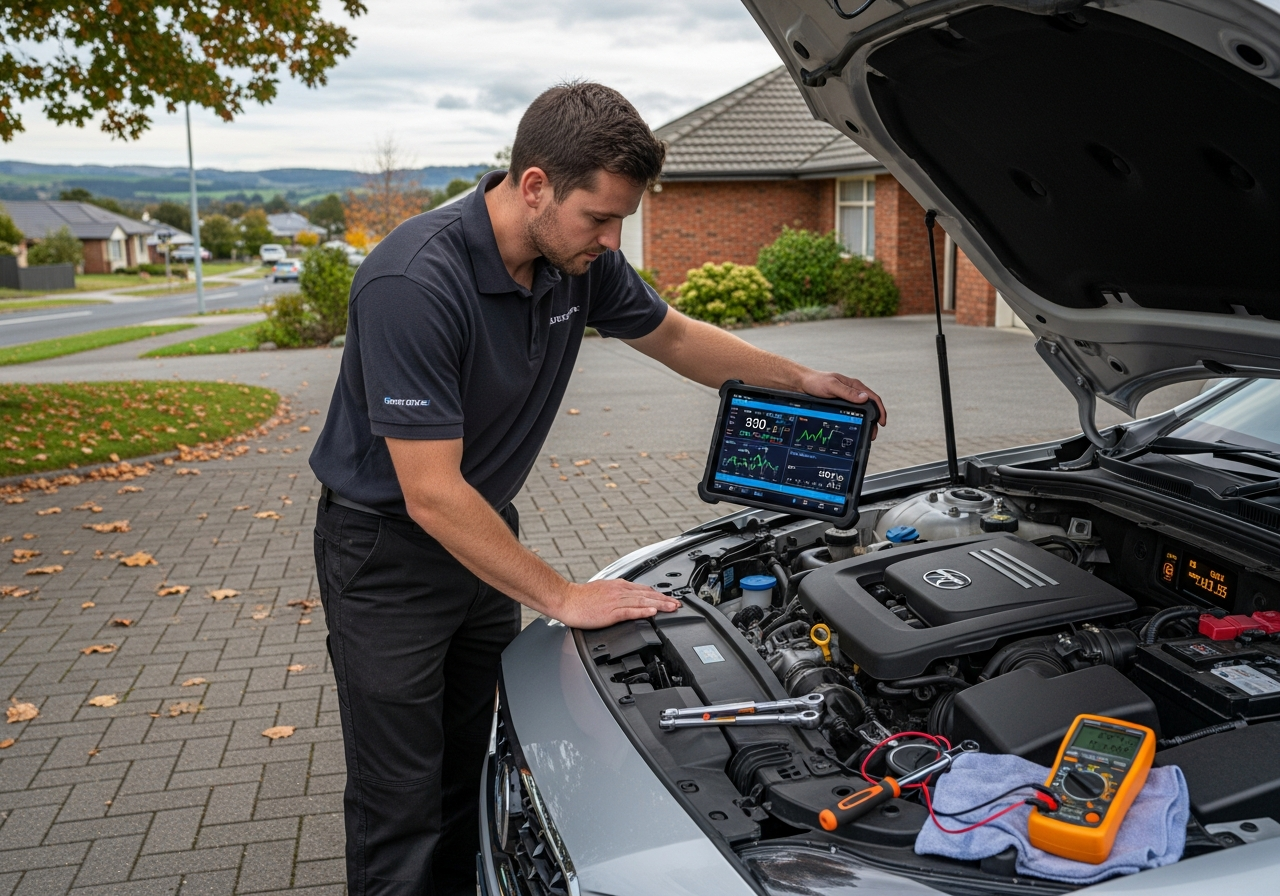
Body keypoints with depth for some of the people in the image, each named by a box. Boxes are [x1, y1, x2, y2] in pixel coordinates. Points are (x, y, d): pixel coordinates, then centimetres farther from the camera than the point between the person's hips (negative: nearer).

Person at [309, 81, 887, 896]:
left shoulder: (580, 259, -9)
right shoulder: (414, 284, -32)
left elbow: (672, 336, 11)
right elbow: (431, 495, -29)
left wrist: (801, 380, 7)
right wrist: (563, 598, -23)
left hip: (481, 531, 7)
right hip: (387, 551, -6)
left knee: (468, 774, 19)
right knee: (402, 806, 4)